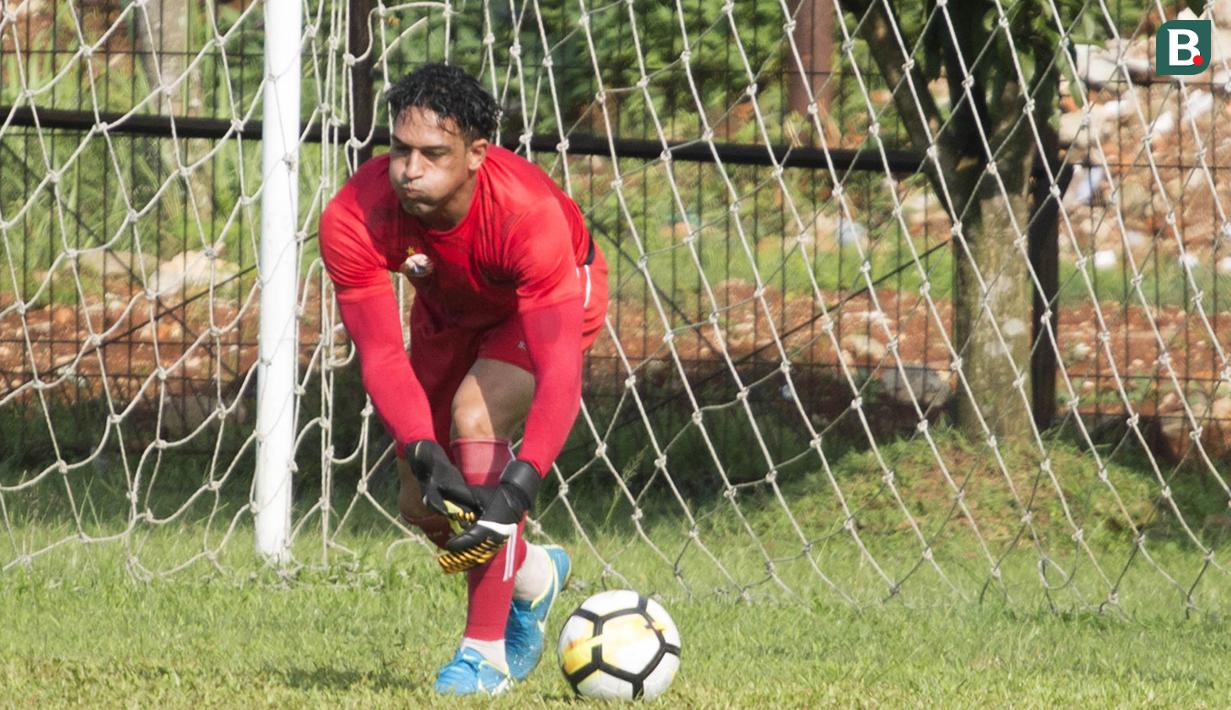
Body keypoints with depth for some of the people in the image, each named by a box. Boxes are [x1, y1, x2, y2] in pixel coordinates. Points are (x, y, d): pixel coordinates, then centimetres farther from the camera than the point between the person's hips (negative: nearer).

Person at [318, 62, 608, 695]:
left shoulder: (528, 213, -44)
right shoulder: (353, 220, -36)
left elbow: (560, 373, -46)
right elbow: (382, 357, -33)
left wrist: (518, 488, -58)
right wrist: (425, 459, -49)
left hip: (553, 297, -4)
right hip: (449, 309, 5)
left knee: (477, 417, -30)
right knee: (422, 506, 6)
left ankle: (485, 654, -23)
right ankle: (533, 575, 42)